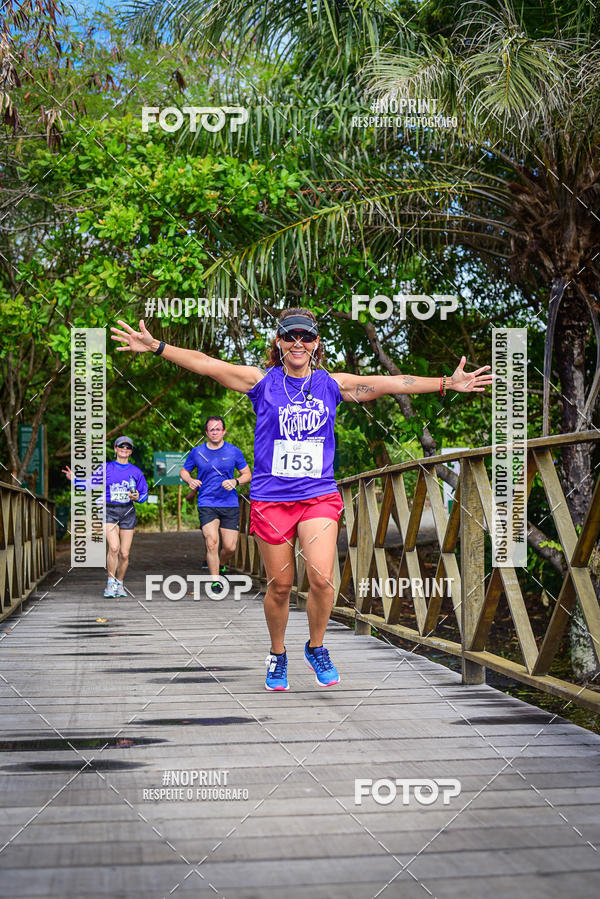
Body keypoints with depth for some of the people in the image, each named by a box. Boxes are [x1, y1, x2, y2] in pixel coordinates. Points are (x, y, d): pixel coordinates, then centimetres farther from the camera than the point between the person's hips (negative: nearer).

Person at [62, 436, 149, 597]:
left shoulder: (136, 471, 8)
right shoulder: (106, 468, 4)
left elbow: (144, 493, 14)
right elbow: (90, 483, -2)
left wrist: (137, 497, -8)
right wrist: (75, 479, -19)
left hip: (128, 512, 2)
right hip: (109, 511, -2)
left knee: (124, 553, 2)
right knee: (114, 547, -20)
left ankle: (119, 584, 21)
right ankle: (110, 584, -7)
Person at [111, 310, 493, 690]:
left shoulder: (332, 384, 6)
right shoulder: (262, 381, 2)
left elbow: (391, 383, 5)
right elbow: (206, 364, -5)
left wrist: (447, 383, 1)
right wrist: (156, 346, -14)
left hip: (320, 496, 1)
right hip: (270, 498, 0)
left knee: (322, 578, -14)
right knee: (280, 585, 5)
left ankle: (316, 647, 13)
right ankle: (278, 655, 29)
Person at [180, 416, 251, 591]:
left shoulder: (234, 451, 3)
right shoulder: (197, 452, 4)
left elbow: (247, 474, 9)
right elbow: (184, 471, 18)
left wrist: (235, 482, -11)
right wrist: (190, 480, -5)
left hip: (230, 505, 1)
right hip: (206, 505, -1)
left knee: (230, 547, 0)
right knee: (212, 542, -16)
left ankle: (221, 565, 33)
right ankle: (215, 581, -5)